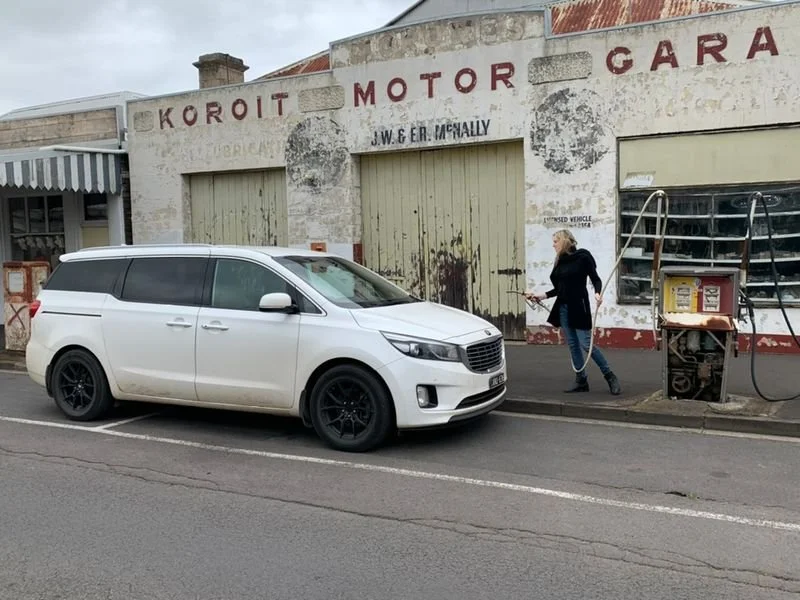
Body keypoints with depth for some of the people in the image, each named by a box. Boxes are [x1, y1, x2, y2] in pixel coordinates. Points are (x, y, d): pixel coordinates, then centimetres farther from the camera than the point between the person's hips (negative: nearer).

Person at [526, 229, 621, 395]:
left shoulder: (582, 257, -7)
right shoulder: (560, 261, 11)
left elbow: (595, 278, -8)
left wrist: (597, 293, -26)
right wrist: (542, 296, 10)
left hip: (578, 307, -7)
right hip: (563, 307, 7)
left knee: (586, 344, -9)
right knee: (573, 345, 7)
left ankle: (610, 377, 4)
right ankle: (581, 381, 13)